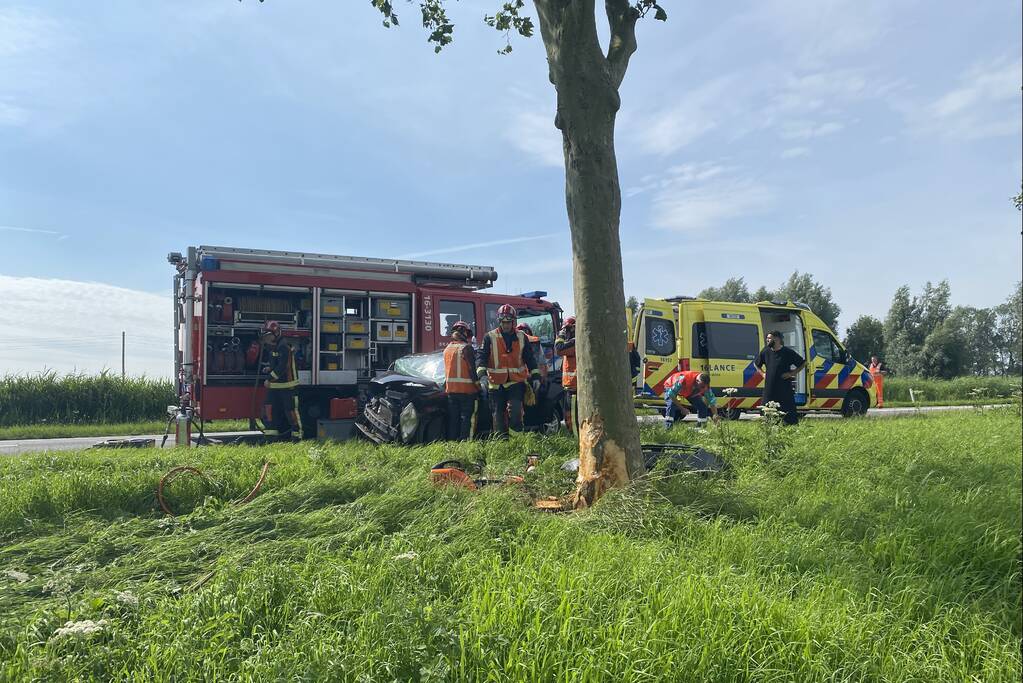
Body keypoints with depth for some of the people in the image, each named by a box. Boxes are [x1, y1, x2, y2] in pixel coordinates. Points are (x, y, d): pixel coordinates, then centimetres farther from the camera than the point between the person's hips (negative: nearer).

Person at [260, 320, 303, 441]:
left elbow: (282, 367, -24)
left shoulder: (284, 347, -17)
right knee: (269, 407, 5)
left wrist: (269, 379, -23)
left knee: (290, 409, -4)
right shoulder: (273, 348, 15)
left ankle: (297, 433, 5)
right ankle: (271, 432, 11)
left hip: (287, 385, -9)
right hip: (275, 385, 9)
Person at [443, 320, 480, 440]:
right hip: (466, 389, -6)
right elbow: (472, 370, -12)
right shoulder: (466, 348, -10)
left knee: (453, 418, 10)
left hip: (451, 388, 6)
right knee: (466, 417, -2)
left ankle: (452, 440, 11)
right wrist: (478, 387, -7)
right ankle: (464, 439, -6)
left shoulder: (447, 349, 13)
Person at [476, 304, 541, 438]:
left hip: (516, 381, 0)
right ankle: (501, 438, 12)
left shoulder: (522, 338, 9)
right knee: (498, 413, 4)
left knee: (515, 409, -17)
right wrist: (482, 375, -20)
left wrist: (535, 377, 6)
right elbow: (481, 356, -5)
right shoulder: (490, 337, 2)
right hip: (496, 383, 0)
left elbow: (530, 358, 13)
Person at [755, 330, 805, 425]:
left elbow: (803, 363, 3)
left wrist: (792, 373, -5)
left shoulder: (788, 352, -4)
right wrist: (763, 374, 9)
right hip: (769, 390, 4)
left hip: (785, 390, -4)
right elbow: (756, 364, 23)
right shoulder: (765, 351, 6)